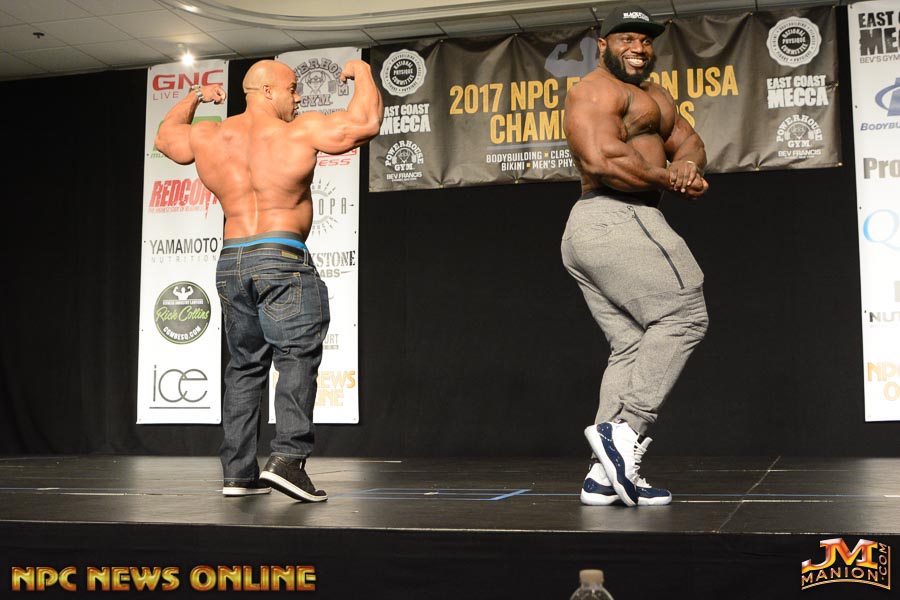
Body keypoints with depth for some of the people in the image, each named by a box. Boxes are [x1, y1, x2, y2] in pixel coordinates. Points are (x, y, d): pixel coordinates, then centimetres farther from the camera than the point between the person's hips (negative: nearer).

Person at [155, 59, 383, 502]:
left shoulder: (208, 137, 11)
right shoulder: (299, 132, -4)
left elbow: (165, 138, 31)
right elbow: (366, 122, -6)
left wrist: (192, 99, 44)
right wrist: (362, 74, 11)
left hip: (230, 262, 6)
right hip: (282, 258, -6)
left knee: (244, 367, 13)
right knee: (297, 357, -6)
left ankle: (238, 472, 14)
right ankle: (287, 458, -21)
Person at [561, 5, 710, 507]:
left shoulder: (654, 97, 27)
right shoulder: (597, 90, -5)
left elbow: (689, 142, 16)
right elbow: (603, 159, -20)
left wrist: (688, 164, -7)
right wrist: (670, 179, -12)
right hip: (616, 219, -10)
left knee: (633, 348, 4)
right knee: (684, 315, -13)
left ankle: (604, 476, 1)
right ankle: (626, 428, -19)